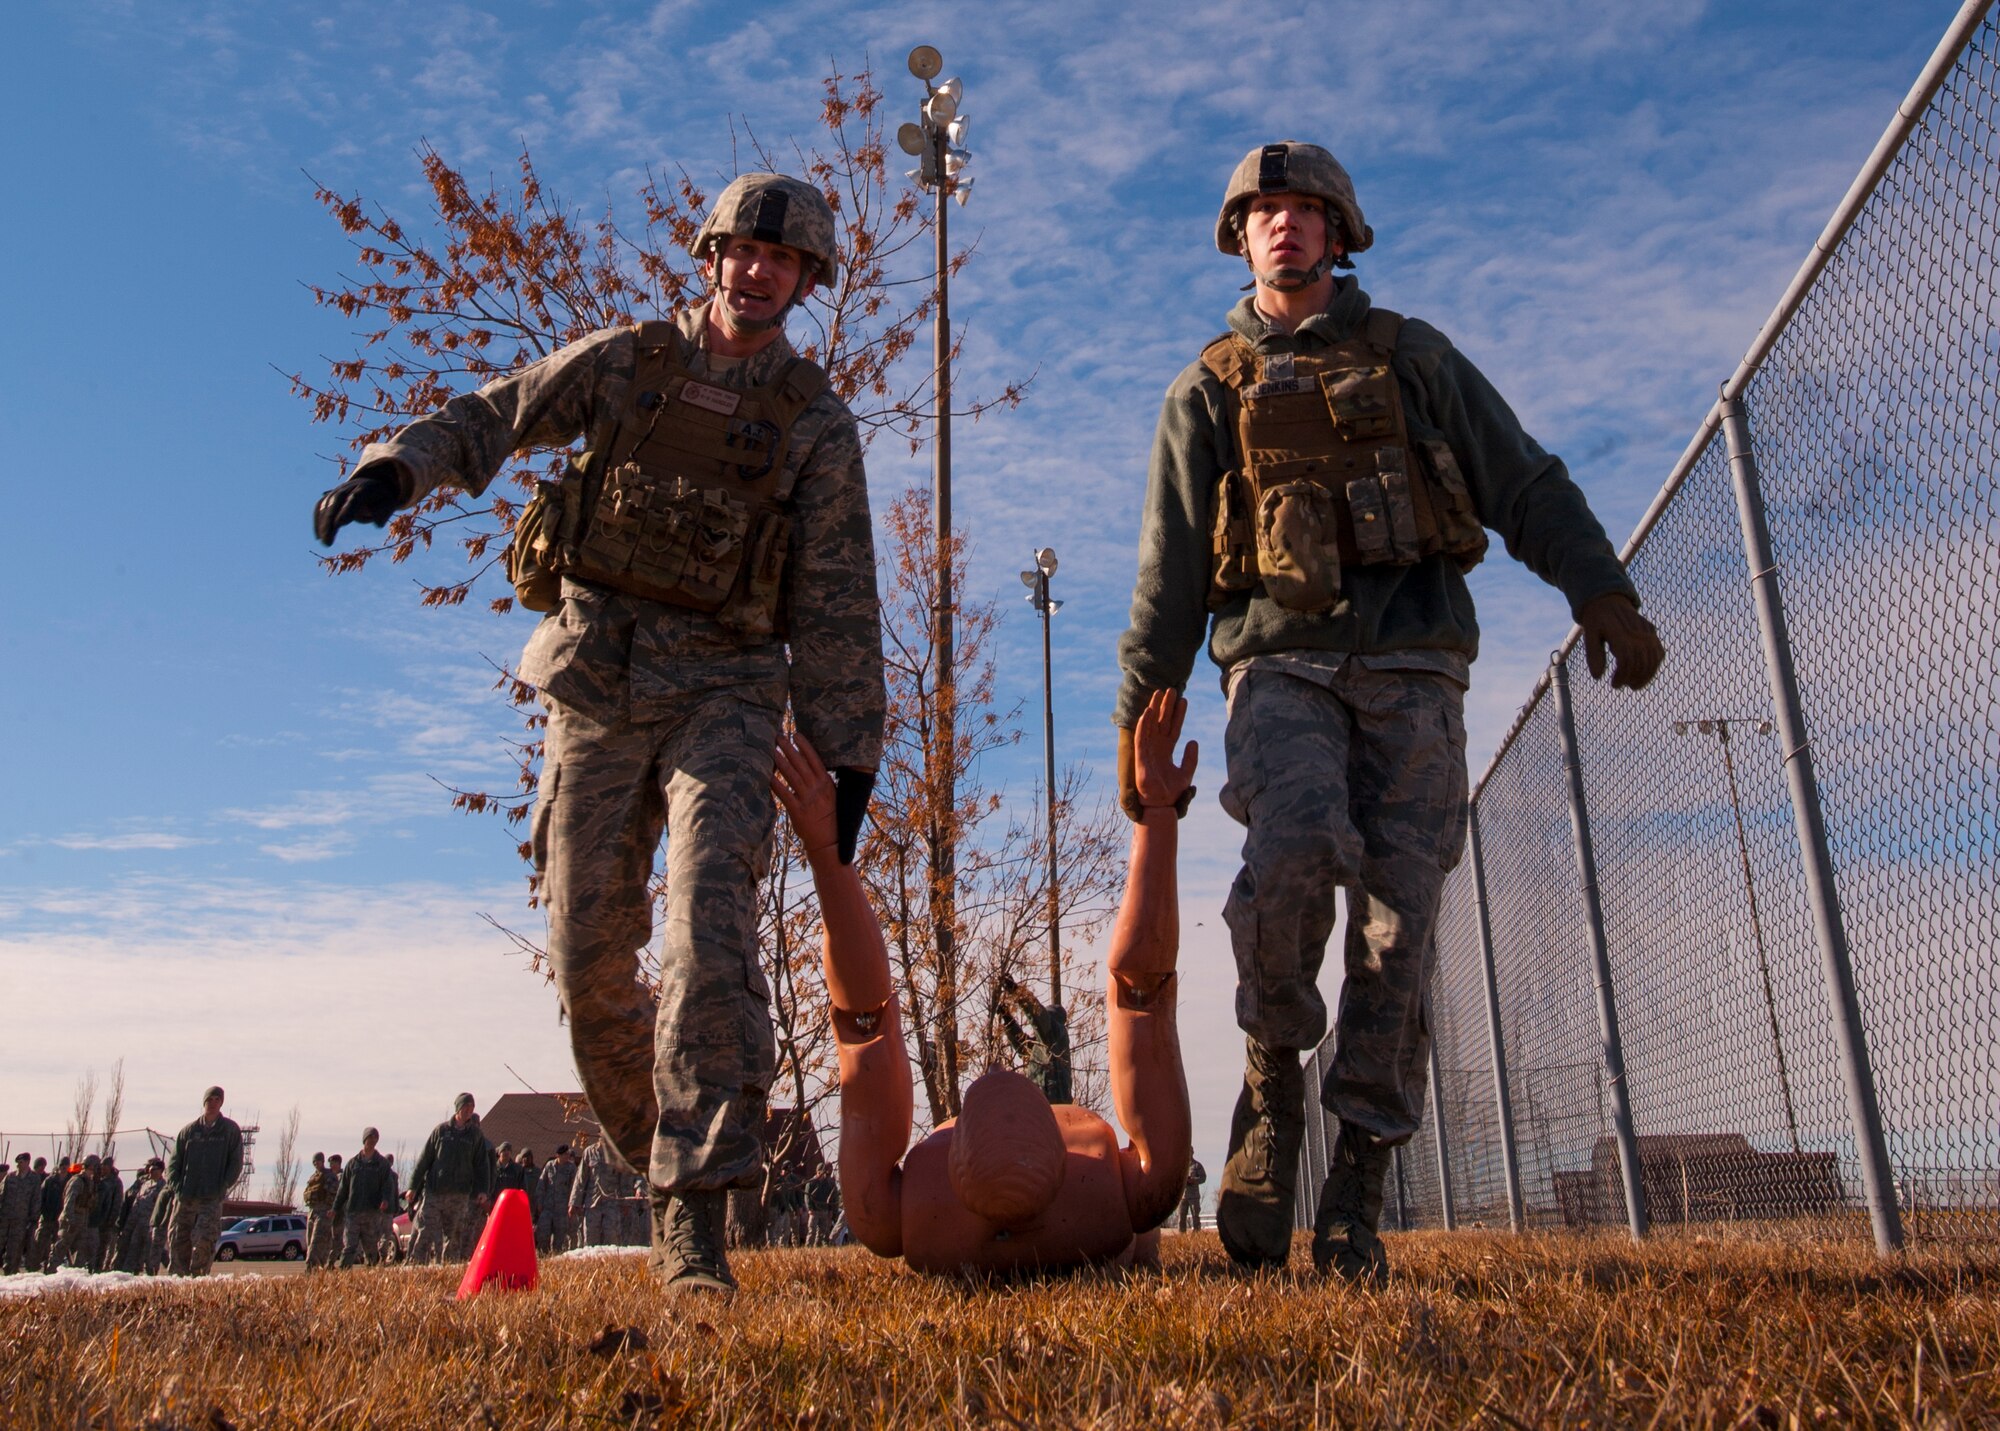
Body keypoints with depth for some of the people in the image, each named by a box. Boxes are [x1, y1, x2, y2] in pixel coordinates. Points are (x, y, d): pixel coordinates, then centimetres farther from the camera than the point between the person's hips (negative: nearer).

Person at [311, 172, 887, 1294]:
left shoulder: (817, 421, 4)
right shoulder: (626, 361, 9)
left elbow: (840, 603, 1)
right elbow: (493, 418, 12)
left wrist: (850, 750, -4)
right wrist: (400, 465, -10)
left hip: (723, 686, -2)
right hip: (594, 681, 3)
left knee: (710, 917, -23)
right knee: (589, 960, 3)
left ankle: (696, 1206, -20)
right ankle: (660, 1152, 25)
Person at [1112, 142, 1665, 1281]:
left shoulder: (1412, 355, 20)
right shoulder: (1211, 389, 18)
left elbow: (1526, 483, 13)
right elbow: (1170, 565, 13)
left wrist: (1602, 591, -3)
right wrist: (1139, 711, 4)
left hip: (1412, 662, 1)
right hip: (1280, 660, -1)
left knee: (1397, 915, -8)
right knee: (1294, 852, -29)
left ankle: (1357, 1194, 0)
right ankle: (1274, 1075, -5)